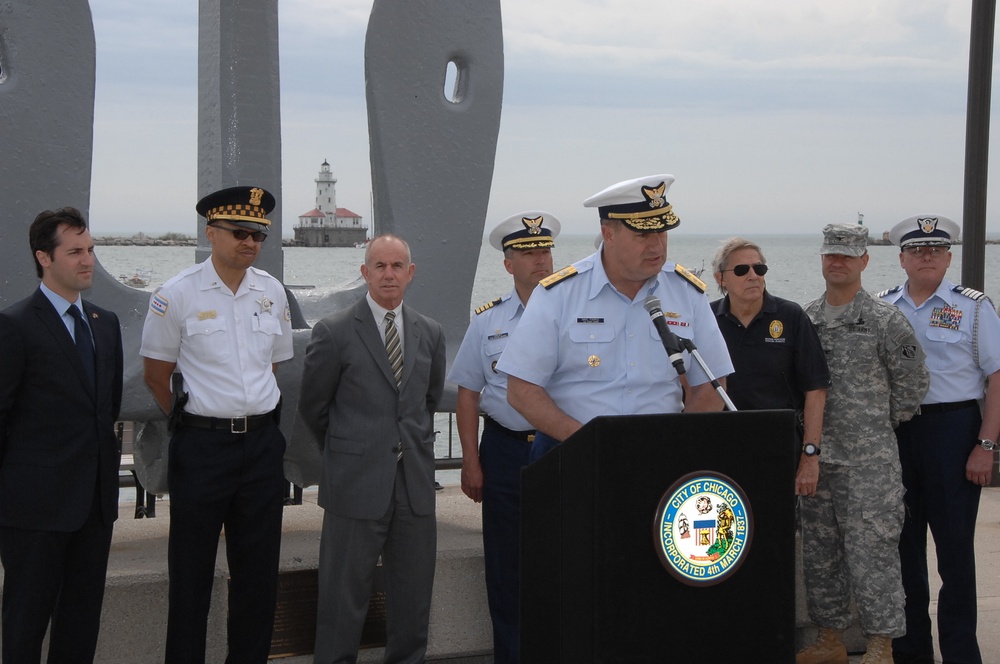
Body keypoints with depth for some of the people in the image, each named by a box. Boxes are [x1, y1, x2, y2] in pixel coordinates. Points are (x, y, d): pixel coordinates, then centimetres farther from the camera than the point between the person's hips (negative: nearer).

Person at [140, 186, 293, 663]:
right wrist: (193, 420, 8)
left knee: (259, 568, 10)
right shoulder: (176, 295, -7)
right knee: (192, 572, 4)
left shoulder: (272, 292, 6)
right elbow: (156, 373, 2)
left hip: (262, 441, 4)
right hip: (202, 443, -4)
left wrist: (256, 416, 13)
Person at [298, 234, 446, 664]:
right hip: (357, 485, -4)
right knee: (344, 597, 2)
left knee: (413, 600, 10)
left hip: (415, 485, 4)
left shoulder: (430, 334, 9)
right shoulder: (334, 332, -4)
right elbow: (313, 408, 4)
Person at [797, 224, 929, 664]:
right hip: (815, 458, 5)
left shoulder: (885, 320, -5)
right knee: (819, 552, 11)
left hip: (869, 461, -5)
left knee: (872, 549, -5)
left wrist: (881, 425, 5)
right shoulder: (804, 319, 8)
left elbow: (912, 383, 1)